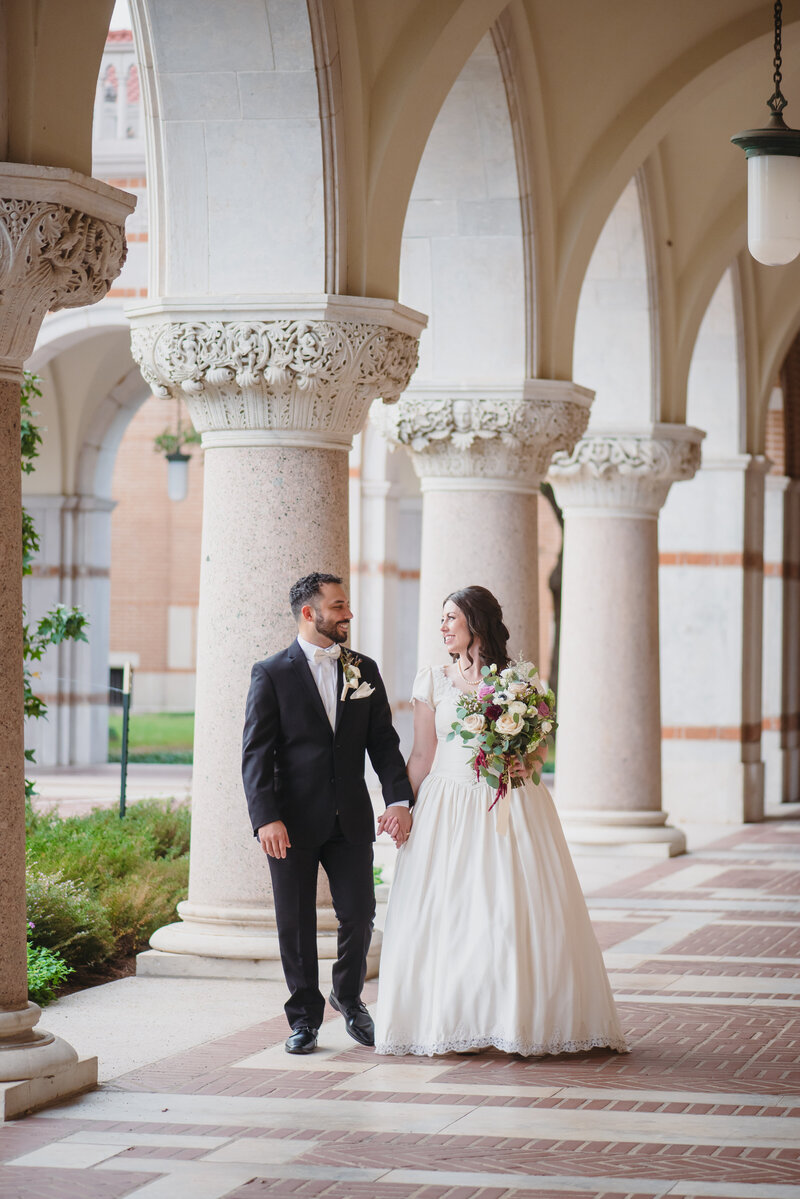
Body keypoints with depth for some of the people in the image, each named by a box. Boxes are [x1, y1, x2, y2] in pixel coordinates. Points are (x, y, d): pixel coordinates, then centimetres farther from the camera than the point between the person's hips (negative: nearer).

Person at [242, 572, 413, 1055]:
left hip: (351, 819, 3)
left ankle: (349, 996, 28)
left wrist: (400, 798, -6)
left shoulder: (364, 670, 9)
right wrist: (266, 818, -17)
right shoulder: (272, 674, -3)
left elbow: (384, 742, 9)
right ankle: (305, 1016, 19)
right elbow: (256, 754, -7)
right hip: (294, 821, -3)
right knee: (296, 923, 4)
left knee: (359, 914, 2)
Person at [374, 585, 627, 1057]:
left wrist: (520, 760, -11)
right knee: (446, 911, -4)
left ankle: (523, 1018, 1)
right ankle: (451, 1021, 4)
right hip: (449, 809, 1)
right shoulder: (433, 680, 7)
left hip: (509, 805, -1)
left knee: (514, 909, -7)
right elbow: (422, 756, 10)